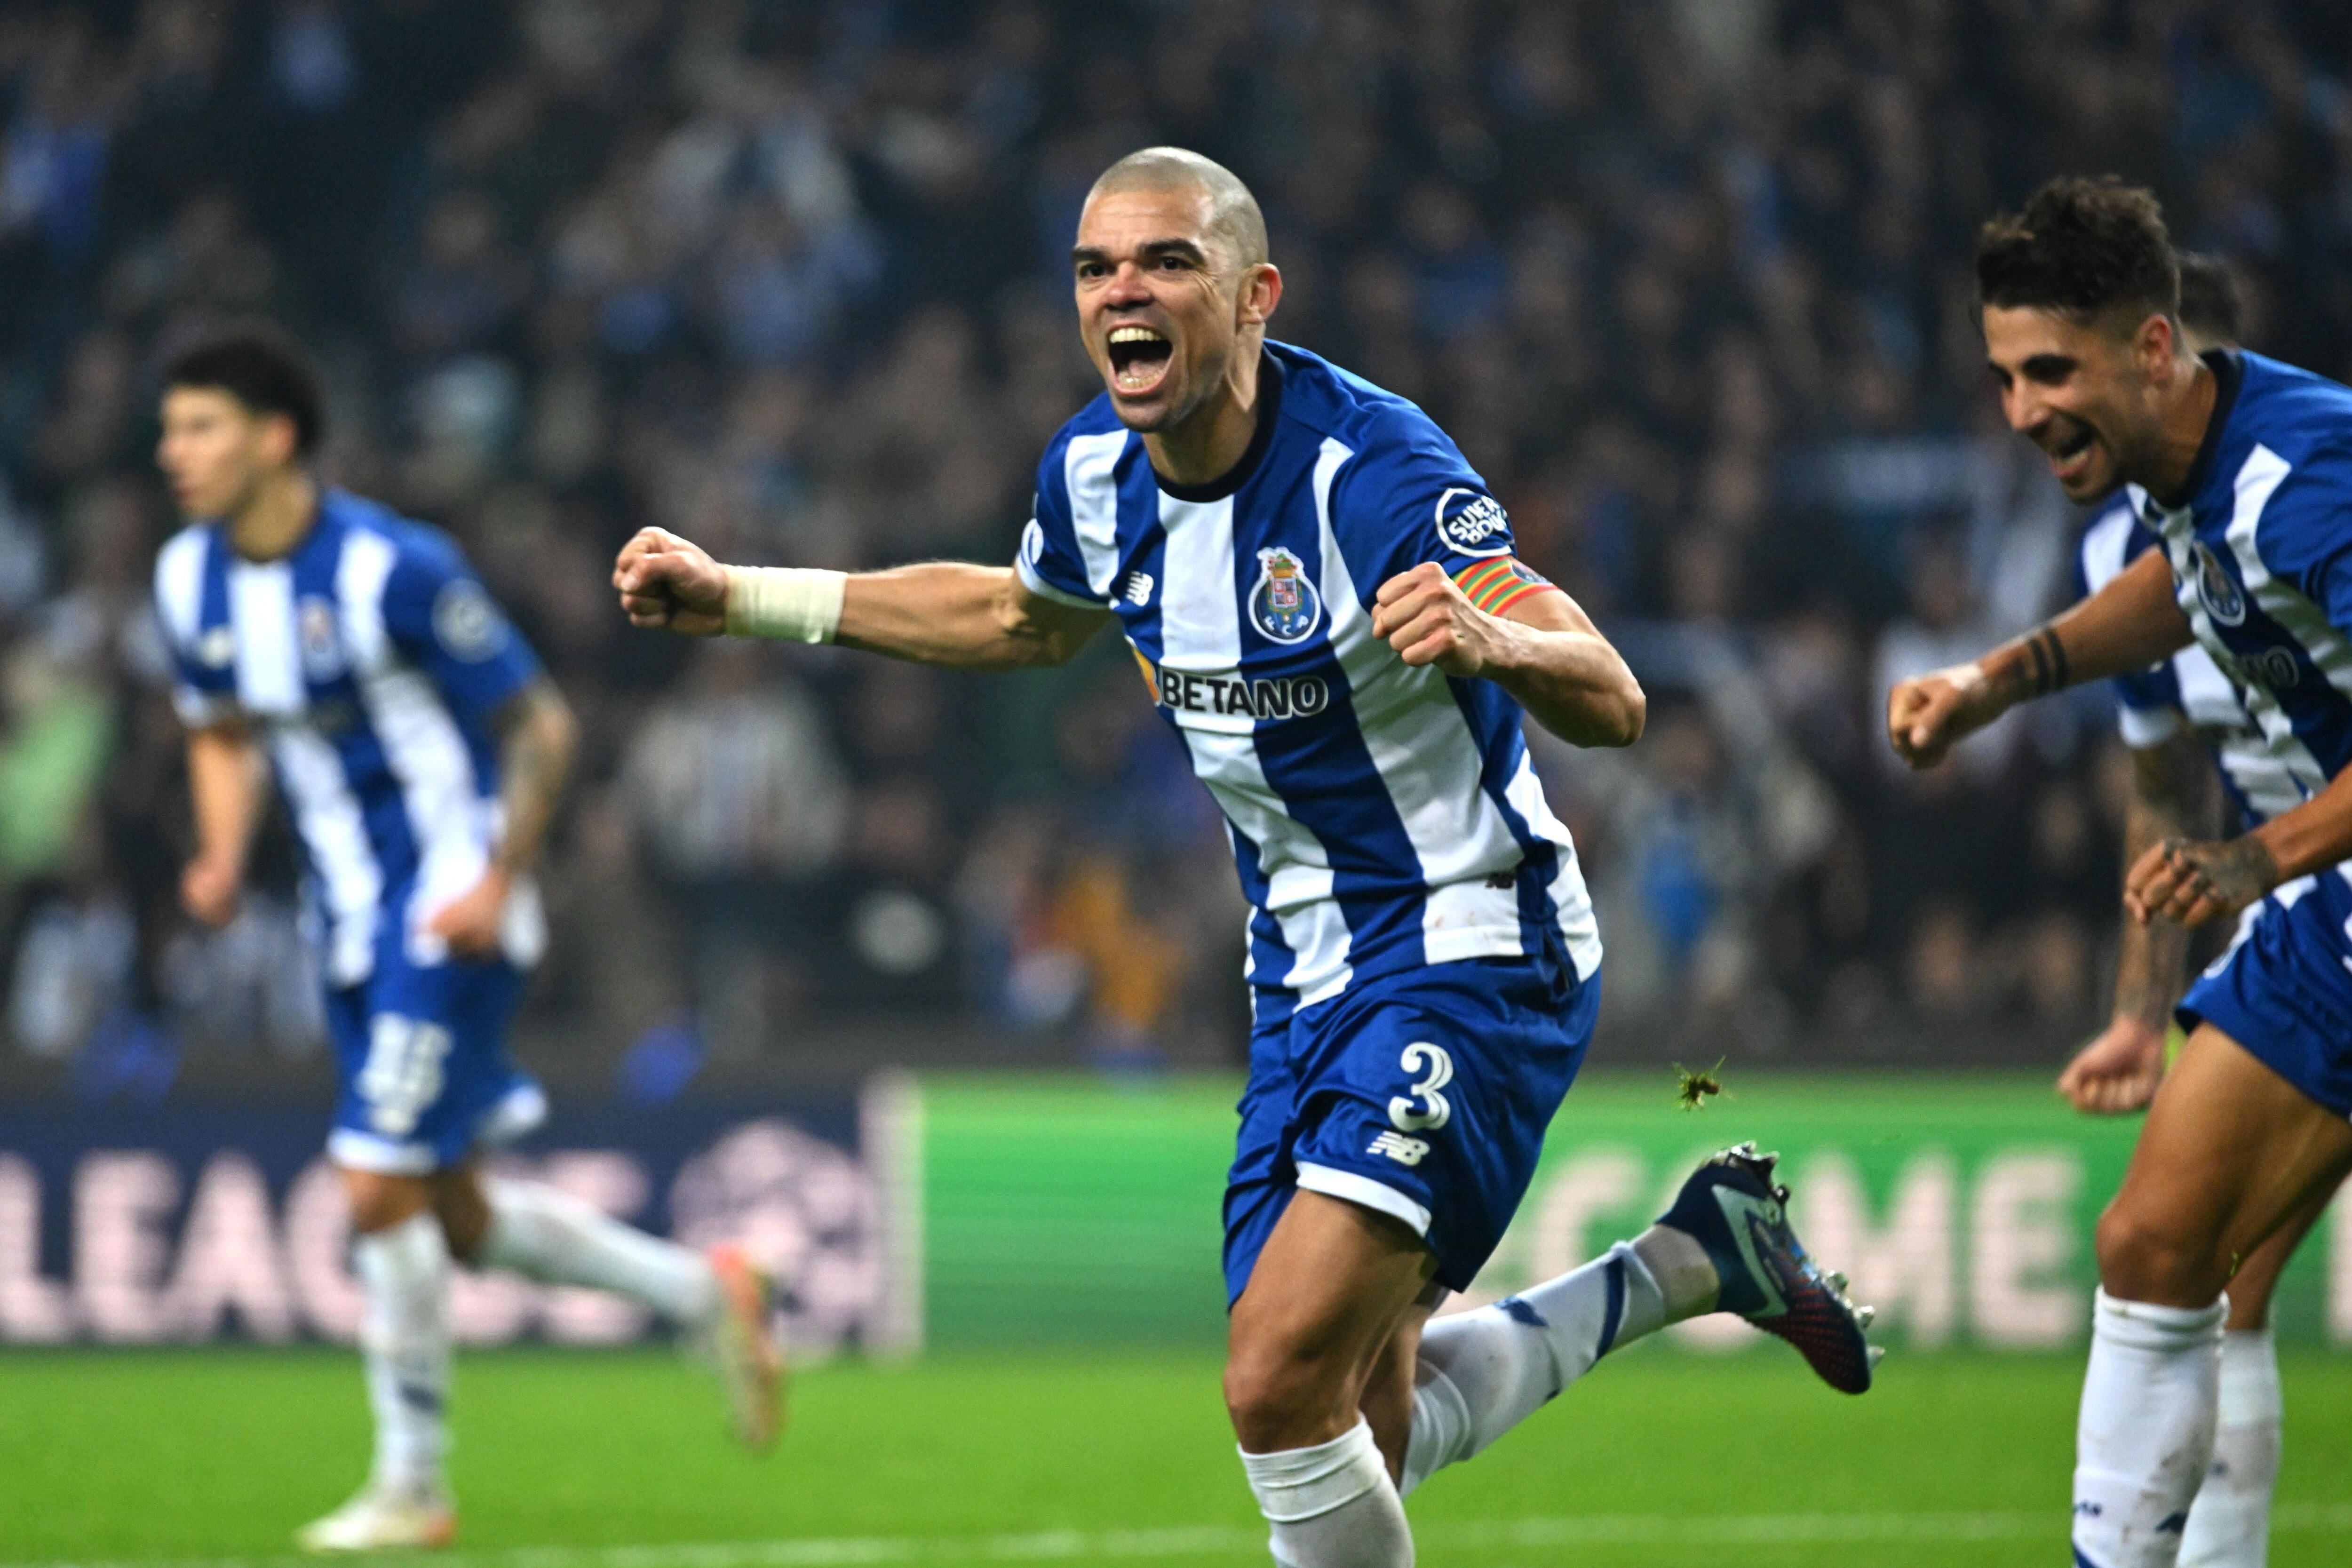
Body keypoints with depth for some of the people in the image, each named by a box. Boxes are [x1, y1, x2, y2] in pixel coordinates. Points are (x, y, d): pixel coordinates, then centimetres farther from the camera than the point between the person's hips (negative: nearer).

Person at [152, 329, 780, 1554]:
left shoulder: (392, 570, -20)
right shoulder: (189, 580, 1)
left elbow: (538, 728, -12)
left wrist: (498, 882, -20)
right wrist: (223, 857, -1)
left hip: (451, 915, -8)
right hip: (353, 924, 8)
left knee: (381, 1188, -13)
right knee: (456, 1218, 11)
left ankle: (411, 1487, 1)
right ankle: (704, 1296, 31)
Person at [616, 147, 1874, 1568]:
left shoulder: (1371, 467, -24)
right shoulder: (1096, 473, -2)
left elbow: (1612, 705, -31)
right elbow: (1023, 619, 23)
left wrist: (1492, 641, -54)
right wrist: (740, 599, 20)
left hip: (1471, 958, -8)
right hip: (1310, 979, 8)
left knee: (1282, 1384, -21)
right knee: (1367, 1434, 13)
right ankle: (1692, 1259, 30)